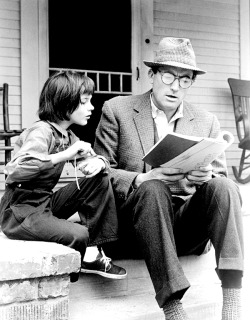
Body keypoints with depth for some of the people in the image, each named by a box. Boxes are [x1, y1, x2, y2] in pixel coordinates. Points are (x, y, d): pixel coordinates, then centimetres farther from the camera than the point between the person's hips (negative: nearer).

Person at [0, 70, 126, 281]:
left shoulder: (67, 136, 9)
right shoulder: (41, 133, -18)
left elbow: (94, 158, 14)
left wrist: (98, 163, -12)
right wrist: (63, 156, -31)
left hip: (47, 204, 9)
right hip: (20, 212, -9)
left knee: (100, 179, -2)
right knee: (78, 234, -30)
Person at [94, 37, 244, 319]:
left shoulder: (207, 122, 12)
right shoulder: (117, 110, 4)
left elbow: (220, 177, 10)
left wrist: (206, 177, -16)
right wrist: (143, 179, -20)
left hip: (187, 223, 3)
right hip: (134, 223, -2)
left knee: (224, 187, -26)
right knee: (153, 189, -35)